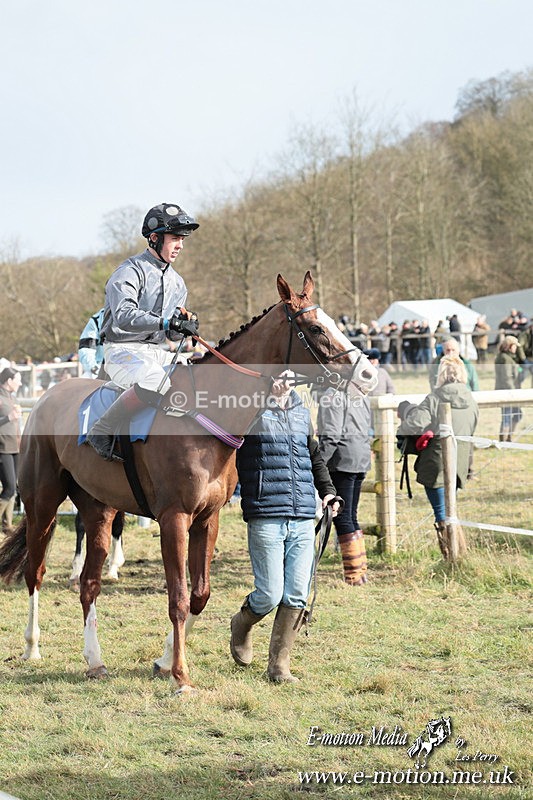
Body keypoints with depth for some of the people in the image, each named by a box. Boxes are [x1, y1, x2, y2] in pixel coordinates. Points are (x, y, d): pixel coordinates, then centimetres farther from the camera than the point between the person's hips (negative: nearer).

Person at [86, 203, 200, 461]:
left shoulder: (176, 282, 16)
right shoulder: (130, 272, -9)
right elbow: (124, 316, -26)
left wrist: (185, 324, -5)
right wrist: (165, 323, -37)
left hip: (158, 352, 8)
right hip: (123, 350, -8)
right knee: (156, 381, -38)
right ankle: (101, 430, -24)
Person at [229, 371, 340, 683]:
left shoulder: (302, 413, 17)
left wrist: (328, 491, 16)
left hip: (303, 519, 5)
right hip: (265, 517, -5)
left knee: (297, 596, 2)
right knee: (270, 594, -5)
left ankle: (280, 666, 12)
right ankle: (241, 625, 28)